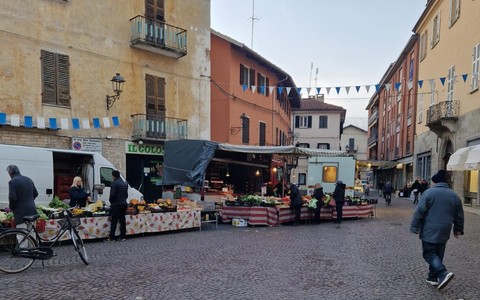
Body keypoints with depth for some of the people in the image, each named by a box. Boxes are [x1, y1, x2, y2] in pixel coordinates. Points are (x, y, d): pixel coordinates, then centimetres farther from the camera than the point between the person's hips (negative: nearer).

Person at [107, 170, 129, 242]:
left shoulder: (114, 183, -12)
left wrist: (111, 201, -1)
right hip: (124, 204, 7)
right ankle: (123, 237, 13)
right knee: (122, 220, 10)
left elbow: (112, 194, -16)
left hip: (116, 204, -6)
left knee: (114, 221, -2)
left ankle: (112, 237, 1)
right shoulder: (125, 183, 12)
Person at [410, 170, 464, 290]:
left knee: (429, 254, 0)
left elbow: (419, 211, -13)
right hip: (444, 232, 6)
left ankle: (443, 273, -18)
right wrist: (458, 229, 25)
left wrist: (415, 227, -7)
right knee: (438, 255, 15)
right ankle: (433, 277, 20)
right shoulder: (454, 195, 6)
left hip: (429, 231, -5)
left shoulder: (429, 192, -11)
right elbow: (459, 215, 14)